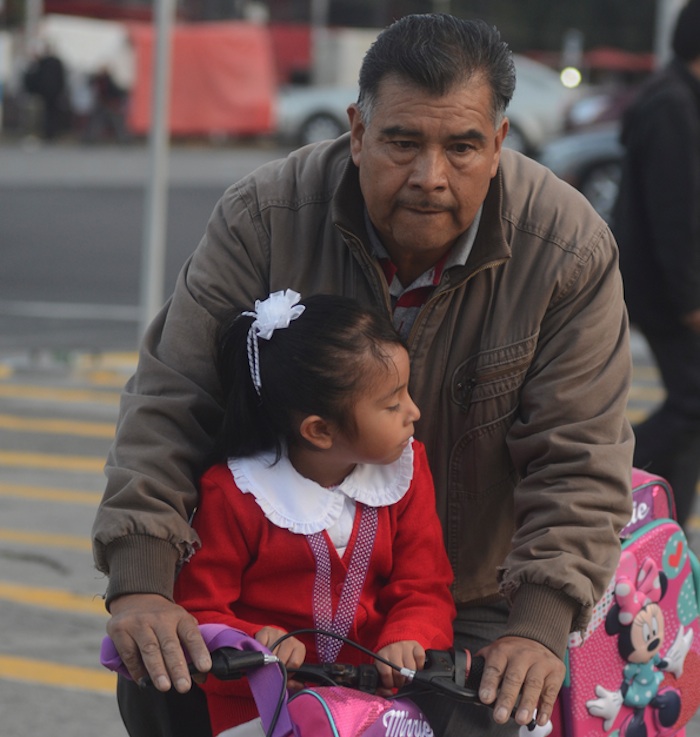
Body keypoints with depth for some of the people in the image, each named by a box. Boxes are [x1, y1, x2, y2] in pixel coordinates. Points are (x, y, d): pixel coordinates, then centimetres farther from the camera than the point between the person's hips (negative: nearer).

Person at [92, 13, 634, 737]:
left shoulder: (570, 250, -19)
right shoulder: (264, 217, -18)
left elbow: (577, 464, -17)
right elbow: (170, 399, -18)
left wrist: (540, 627, -29)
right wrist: (140, 582, -30)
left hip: (474, 604, -1)